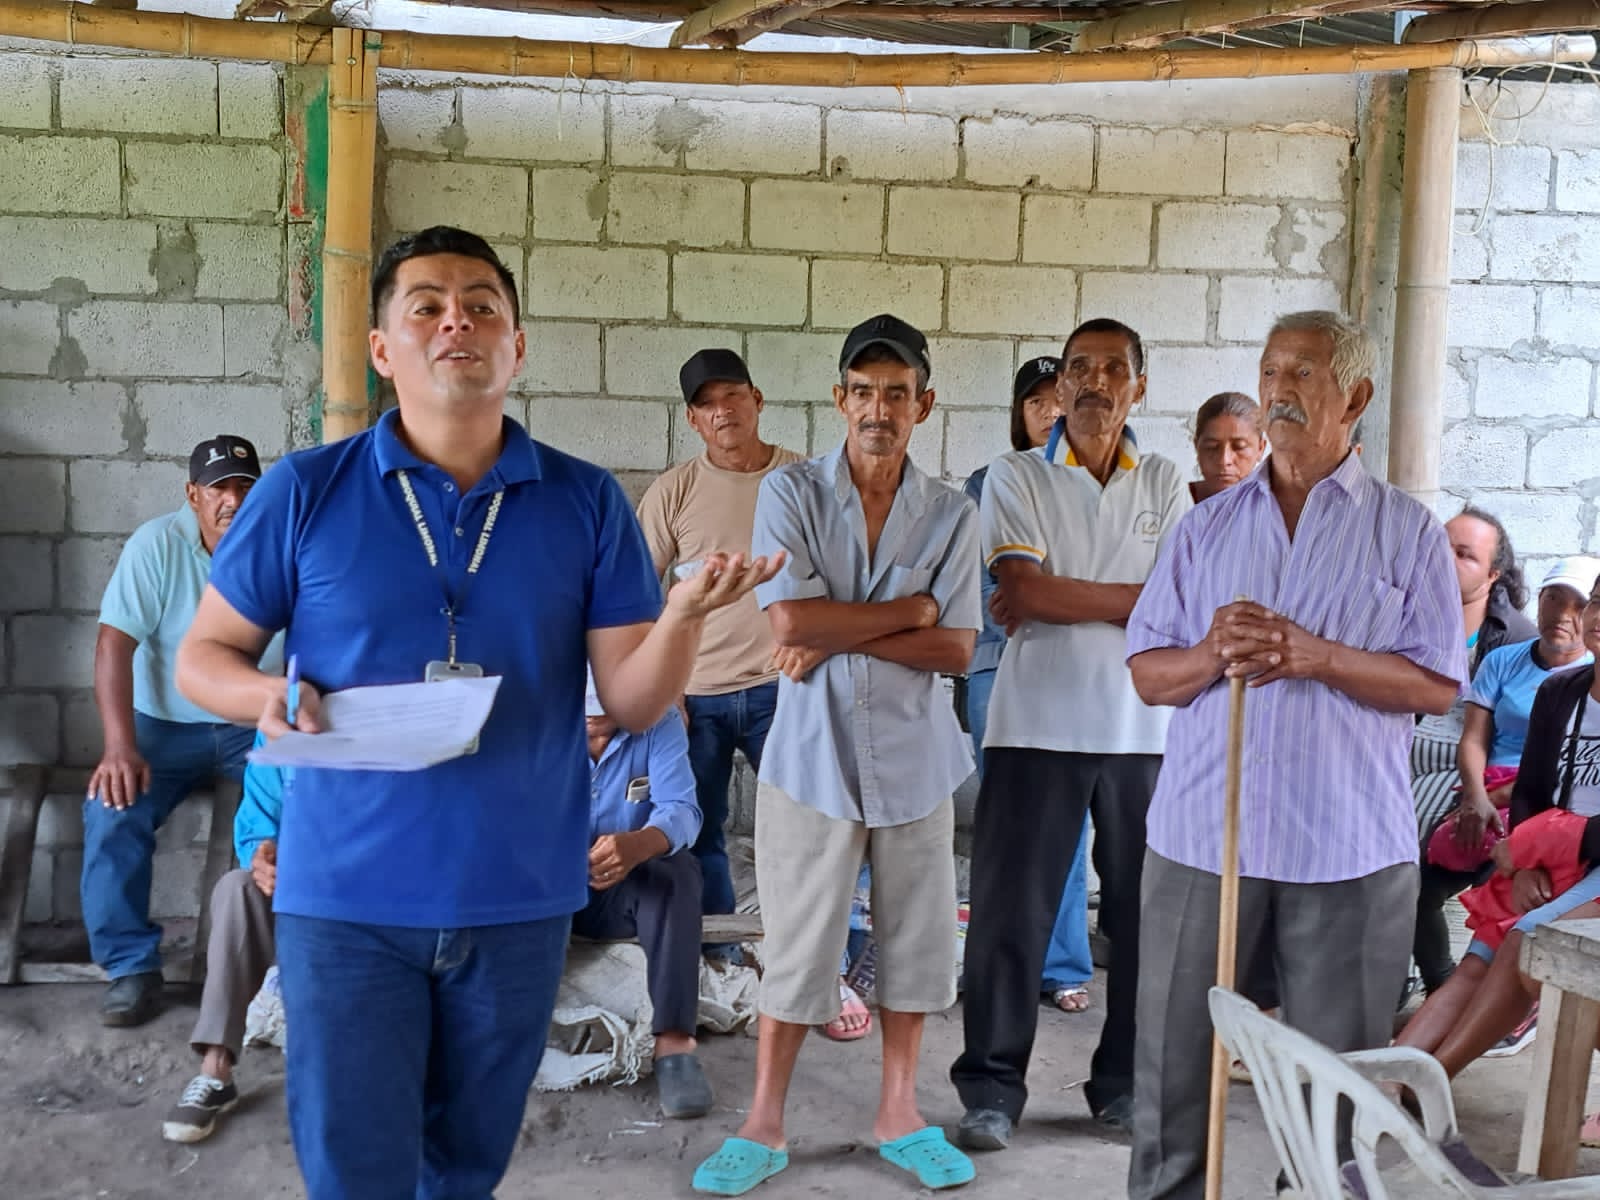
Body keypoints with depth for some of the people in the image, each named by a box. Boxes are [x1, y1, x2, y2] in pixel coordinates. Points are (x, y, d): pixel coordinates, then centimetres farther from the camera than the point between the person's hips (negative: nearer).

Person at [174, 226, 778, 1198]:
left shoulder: (587, 504, 0)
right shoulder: (306, 492, -3)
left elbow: (633, 703, -2)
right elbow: (204, 655, 4)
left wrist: (683, 614, -22)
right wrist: (265, 696, -18)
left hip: (520, 899, 2)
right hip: (346, 897, -2)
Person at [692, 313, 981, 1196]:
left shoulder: (951, 516, 2)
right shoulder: (791, 494, -4)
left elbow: (956, 649, -5)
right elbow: (789, 620, -15)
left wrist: (839, 635, -14)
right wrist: (909, 610, -9)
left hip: (913, 757, 3)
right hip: (814, 752, -2)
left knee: (914, 936, 10)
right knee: (797, 943, 3)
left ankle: (899, 1115, 26)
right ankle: (764, 1126, 17)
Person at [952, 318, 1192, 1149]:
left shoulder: (1164, 484, 9)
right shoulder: (1016, 477, 2)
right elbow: (1023, 593, -11)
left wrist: (1059, 596, -9)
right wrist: (1133, 597, -8)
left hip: (1145, 730, 2)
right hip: (1036, 726, -2)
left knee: (1145, 914, 8)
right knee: (1010, 910, 0)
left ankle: (1126, 1084, 21)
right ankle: (992, 1088, 11)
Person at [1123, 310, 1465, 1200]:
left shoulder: (1407, 531, 4)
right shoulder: (1207, 526, 11)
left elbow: (1438, 686, -2)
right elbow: (1147, 672, 9)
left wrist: (1318, 658, -16)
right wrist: (1210, 655, -13)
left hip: (1349, 848, -2)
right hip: (1201, 834, 3)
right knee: (1174, 1059, 9)